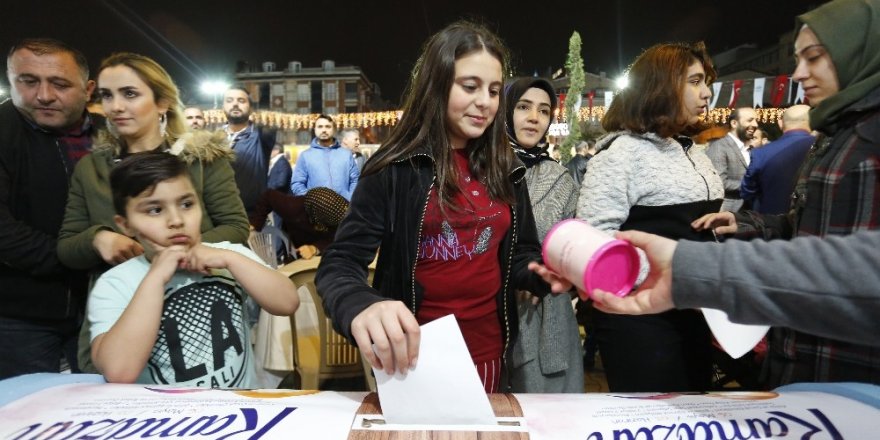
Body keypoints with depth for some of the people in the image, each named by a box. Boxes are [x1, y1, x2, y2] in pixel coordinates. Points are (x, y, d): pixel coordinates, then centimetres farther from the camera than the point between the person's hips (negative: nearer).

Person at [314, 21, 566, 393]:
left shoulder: (505, 168, 1)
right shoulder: (397, 167, -12)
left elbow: (518, 256, 9)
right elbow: (339, 263, -15)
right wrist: (360, 307, -38)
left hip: (486, 350, 4)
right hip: (414, 352, -4)